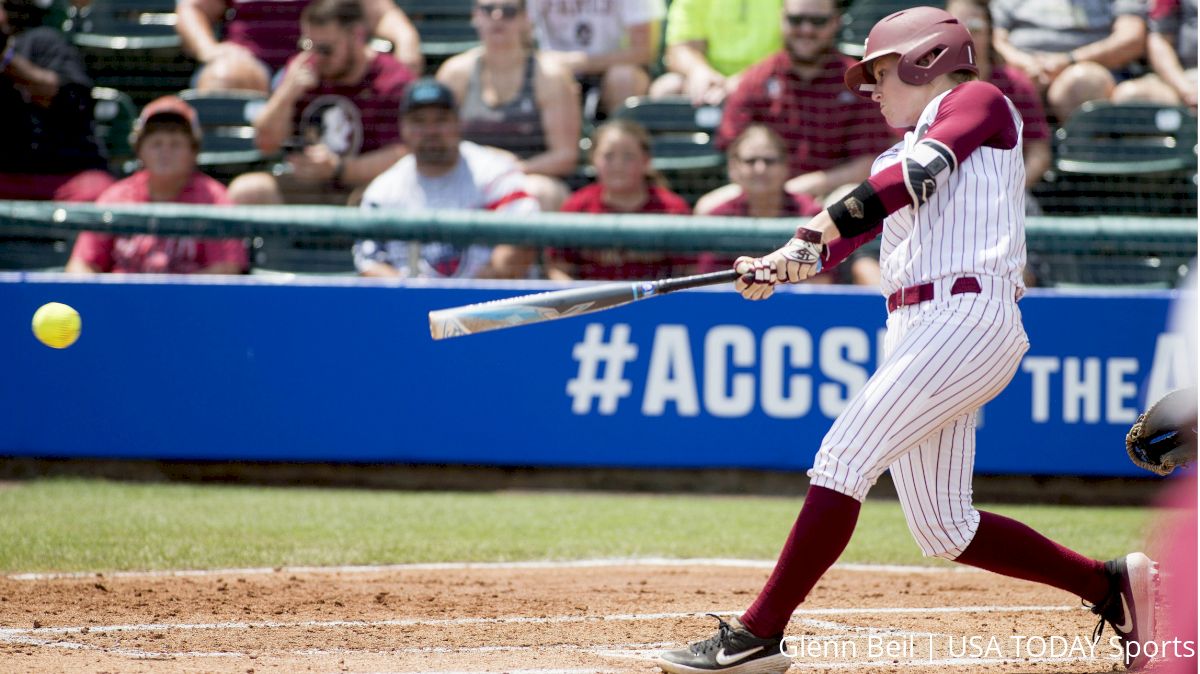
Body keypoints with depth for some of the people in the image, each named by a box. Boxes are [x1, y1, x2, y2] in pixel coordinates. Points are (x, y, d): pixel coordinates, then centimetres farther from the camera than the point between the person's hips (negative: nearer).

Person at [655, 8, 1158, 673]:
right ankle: (1110, 584, 18)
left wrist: (822, 226, -24)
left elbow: (920, 175, -15)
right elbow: (836, 238, 11)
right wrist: (782, 264, -10)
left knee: (842, 464, -18)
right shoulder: (898, 158, 27)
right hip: (913, 333, 10)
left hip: (965, 315, -10)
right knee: (944, 530, 8)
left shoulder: (979, 101, 4)